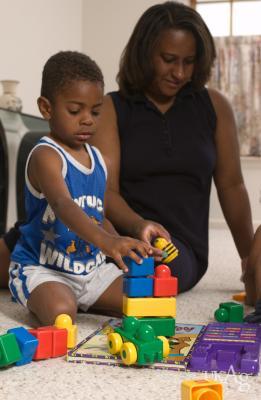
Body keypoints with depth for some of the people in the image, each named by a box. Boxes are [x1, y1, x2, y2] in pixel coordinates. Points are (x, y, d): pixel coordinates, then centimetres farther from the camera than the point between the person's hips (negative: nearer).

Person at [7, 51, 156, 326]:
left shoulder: (97, 159, 9)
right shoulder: (45, 156, -16)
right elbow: (62, 204, -36)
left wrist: (121, 250, -3)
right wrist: (107, 241, -52)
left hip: (92, 267, 7)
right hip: (41, 268, -7)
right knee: (60, 313, -35)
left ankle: (80, 299, 10)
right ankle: (39, 300, 0)